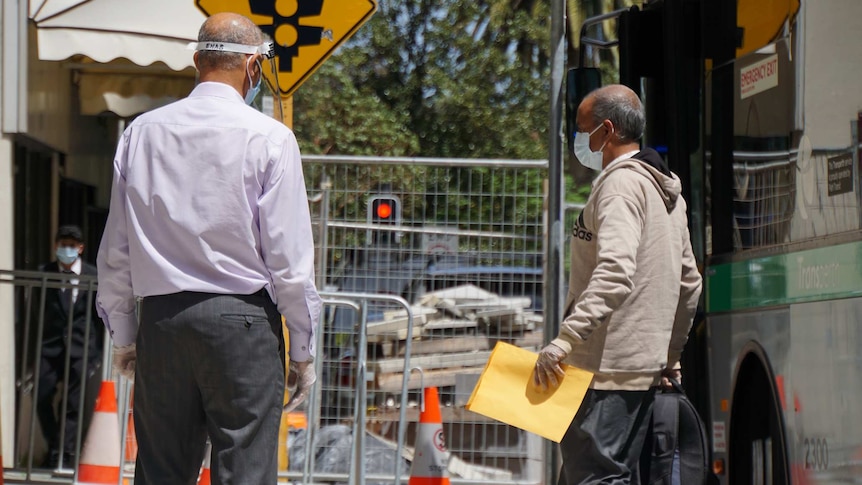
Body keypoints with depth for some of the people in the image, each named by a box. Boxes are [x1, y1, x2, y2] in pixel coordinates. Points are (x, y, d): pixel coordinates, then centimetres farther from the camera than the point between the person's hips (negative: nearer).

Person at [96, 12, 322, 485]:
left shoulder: (141, 132, 7)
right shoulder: (268, 138, -5)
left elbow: (116, 250, 11)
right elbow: (288, 255, -6)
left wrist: (122, 335, 20)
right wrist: (303, 348, 3)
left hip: (160, 319, 4)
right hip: (242, 320, -4)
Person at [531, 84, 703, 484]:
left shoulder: (621, 183, -11)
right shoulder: (667, 193, 20)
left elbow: (614, 273, -26)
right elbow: (689, 283, 25)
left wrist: (566, 338, -33)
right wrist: (670, 355, 32)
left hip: (605, 368, -10)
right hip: (644, 368, 10)